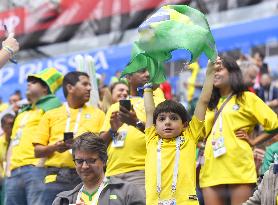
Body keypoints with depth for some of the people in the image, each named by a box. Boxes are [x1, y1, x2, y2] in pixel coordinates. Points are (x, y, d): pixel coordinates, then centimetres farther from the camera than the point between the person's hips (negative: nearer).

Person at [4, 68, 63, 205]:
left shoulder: (52, 105, 5)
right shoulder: (23, 113, 30)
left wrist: (41, 162, -16)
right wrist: (8, 167, 14)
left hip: (36, 168, -8)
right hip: (14, 172, 8)